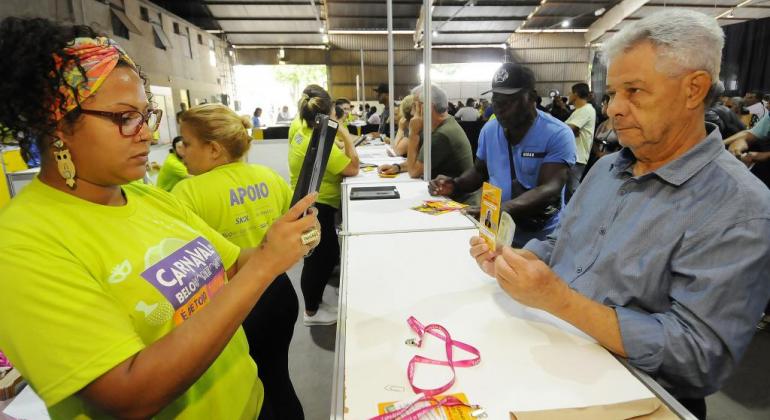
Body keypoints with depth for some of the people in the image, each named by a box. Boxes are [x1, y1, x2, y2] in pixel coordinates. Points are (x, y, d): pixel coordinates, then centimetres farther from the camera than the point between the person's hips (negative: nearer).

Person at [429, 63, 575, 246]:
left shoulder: (557, 134, -12)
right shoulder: (489, 129, 5)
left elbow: (549, 189, -23)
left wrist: (502, 209, -38)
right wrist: (454, 184, -4)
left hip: (541, 235, -5)